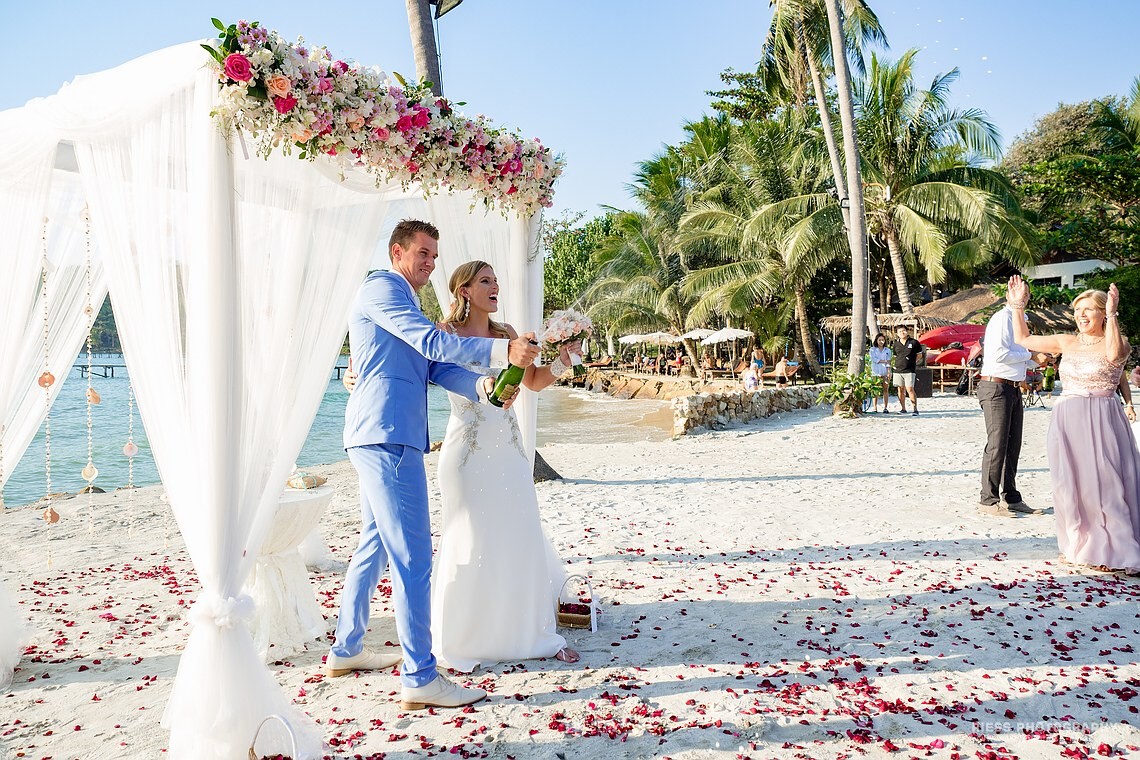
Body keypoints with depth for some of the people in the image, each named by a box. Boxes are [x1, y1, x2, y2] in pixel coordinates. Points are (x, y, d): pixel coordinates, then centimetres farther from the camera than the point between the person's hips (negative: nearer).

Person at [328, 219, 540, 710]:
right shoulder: (381, 288, -4)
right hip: (386, 435, -11)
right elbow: (432, 342, -17)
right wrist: (503, 352, -21)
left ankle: (346, 650, 30)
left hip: (379, 438, 11)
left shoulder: (401, 301, 27)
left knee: (374, 547, 18)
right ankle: (420, 678, -6)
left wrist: (483, 385, 1)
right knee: (412, 556, -11)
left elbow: (435, 367, 17)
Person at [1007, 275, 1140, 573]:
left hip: (1100, 422, -4)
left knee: (1103, 482, -4)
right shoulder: (1067, 342, 10)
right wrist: (1017, 306, 10)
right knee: (1070, 484, 8)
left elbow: (1114, 354, -27)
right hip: (1066, 422, 5)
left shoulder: (1116, 343, -3)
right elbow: (1024, 339, 16)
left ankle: (1113, 549, 6)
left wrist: (1112, 315, -29)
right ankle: (1080, 545, 21)